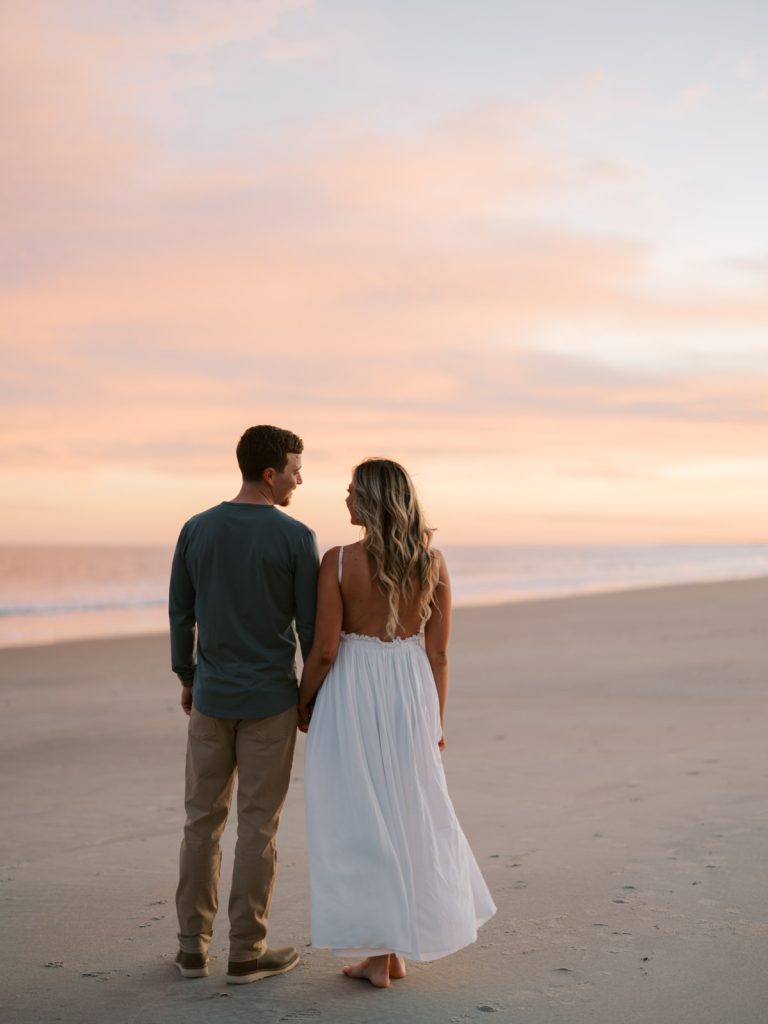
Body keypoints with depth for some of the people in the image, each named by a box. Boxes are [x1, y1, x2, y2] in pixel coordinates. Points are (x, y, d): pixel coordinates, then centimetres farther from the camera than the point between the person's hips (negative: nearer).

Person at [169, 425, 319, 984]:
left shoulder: (196, 530, -1)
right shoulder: (297, 538, -12)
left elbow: (181, 613, 6)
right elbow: (311, 625, -7)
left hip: (211, 696, 4)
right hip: (271, 701, -3)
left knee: (203, 819, 13)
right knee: (258, 826, 4)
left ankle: (194, 946, 18)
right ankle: (247, 951, 11)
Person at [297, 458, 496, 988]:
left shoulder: (339, 562, -14)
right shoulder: (433, 562, -3)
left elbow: (324, 650, -13)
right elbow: (438, 653, 0)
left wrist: (304, 702, 4)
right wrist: (436, 719, 10)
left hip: (352, 693, -4)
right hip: (410, 692, 4)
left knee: (359, 818, 7)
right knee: (410, 814, 17)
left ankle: (377, 952, 12)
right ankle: (399, 948, 25)